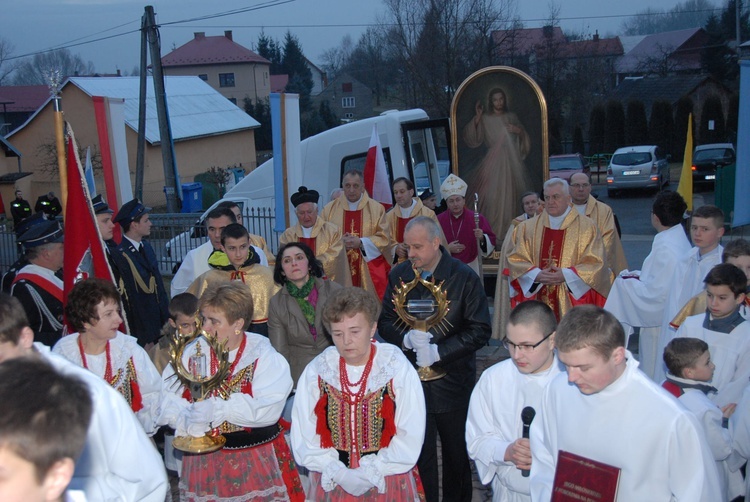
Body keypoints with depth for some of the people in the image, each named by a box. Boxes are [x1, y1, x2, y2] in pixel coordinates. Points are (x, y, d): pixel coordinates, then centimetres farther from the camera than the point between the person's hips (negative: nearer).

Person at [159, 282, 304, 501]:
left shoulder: (263, 355, -11)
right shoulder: (193, 352, 1)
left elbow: (268, 409, -23)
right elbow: (166, 396, -5)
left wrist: (218, 408, -30)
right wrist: (186, 420, -24)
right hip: (204, 461, 3)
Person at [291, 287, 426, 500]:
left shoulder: (399, 371, -11)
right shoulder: (316, 372, -5)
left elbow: (410, 437, -10)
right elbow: (304, 436, -5)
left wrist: (370, 473, -15)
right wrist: (338, 473, -14)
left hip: (388, 483, -1)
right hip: (331, 482, 1)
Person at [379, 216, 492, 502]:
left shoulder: (465, 278, -8)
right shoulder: (399, 274, 2)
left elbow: (480, 330, -10)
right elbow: (385, 321, 5)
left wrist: (438, 351, -19)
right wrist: (407, 337, -17)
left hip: (453, 379, -2)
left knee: (457, 453, 14)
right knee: (418, 454, 8)